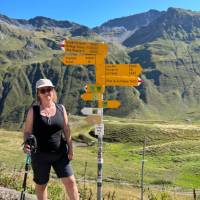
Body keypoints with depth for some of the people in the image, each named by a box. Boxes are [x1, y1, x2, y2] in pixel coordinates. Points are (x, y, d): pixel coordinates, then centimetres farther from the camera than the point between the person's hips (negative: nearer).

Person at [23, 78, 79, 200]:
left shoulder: (61, 108, 1)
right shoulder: (33, 111, -5)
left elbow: (66, 130, 4)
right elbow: (27, 132, -4)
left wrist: (70, 149, 2)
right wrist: (26, 144, -24)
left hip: (60, 153, 1)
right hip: (40, 155, -1)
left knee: (70, 181, 0)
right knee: (41, 185, 15)